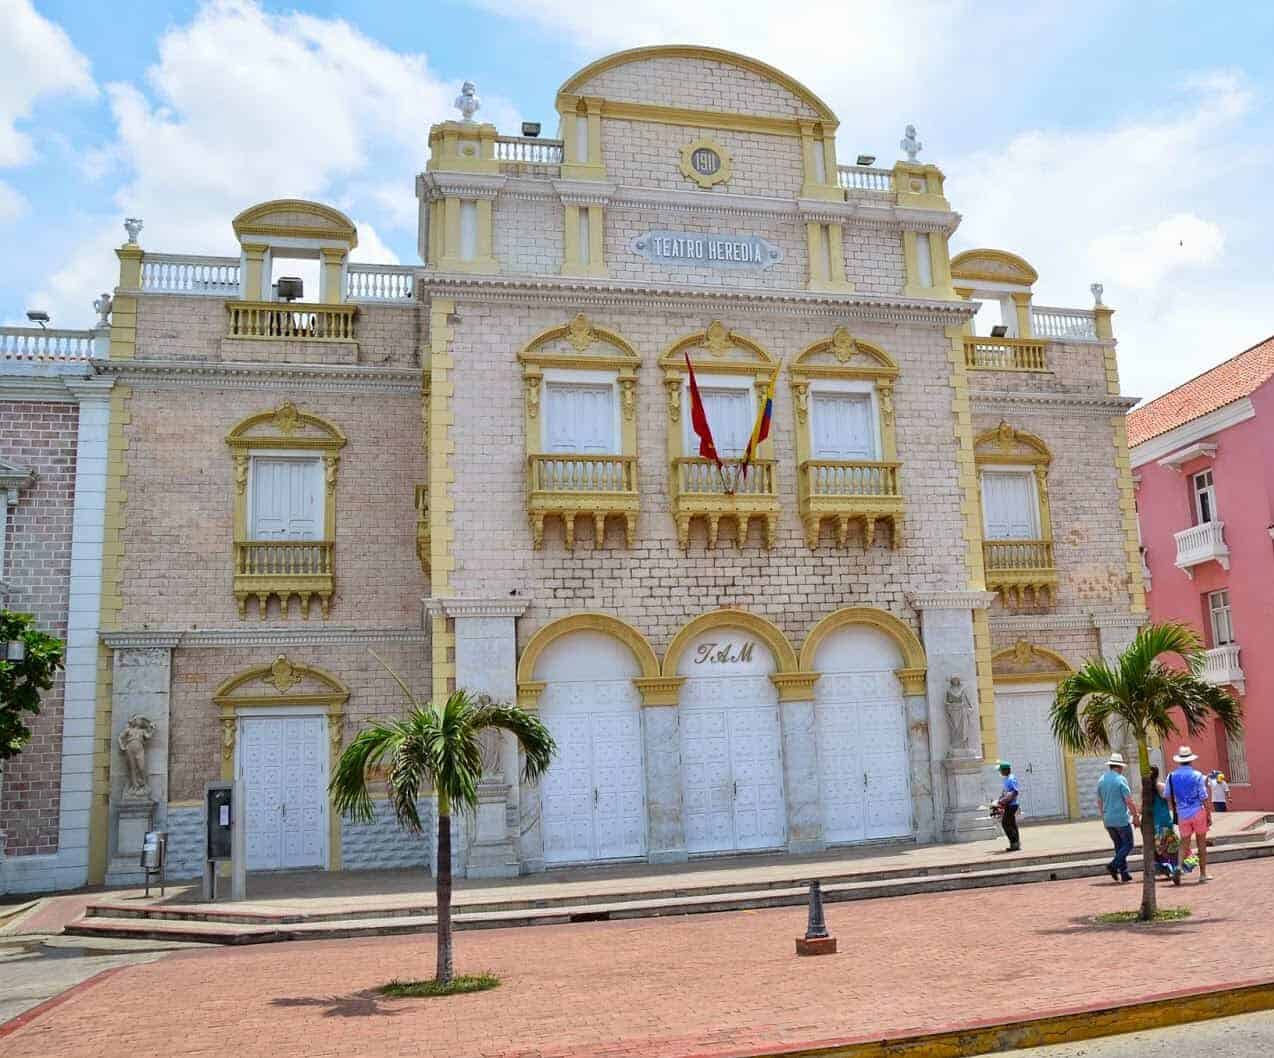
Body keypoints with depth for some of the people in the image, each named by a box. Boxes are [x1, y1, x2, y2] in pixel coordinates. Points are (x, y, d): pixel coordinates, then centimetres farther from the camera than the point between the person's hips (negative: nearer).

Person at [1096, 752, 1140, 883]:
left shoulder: (1102, 780, 9)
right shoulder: (1120, 779, -11)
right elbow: (1129, 801, -13)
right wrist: (1136, 816, -5)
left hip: (1108, 820, 6)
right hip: (1121, 819, -6)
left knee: (1119, 846, 13)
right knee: (1128, 845, 3)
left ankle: (1124, 873, 11)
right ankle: (1113, 865, -13)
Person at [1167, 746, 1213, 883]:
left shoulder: (1172, 776, 2)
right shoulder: (1197, 775, -7)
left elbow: (1168, 797, 8)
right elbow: (1204, 798, -9)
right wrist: (1209, 815, -2)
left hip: (1182, 814, 2)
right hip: (1198, 812, -2)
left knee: (1184, 843, 7)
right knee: (1202, 844, 9)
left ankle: (1179, 866, -17)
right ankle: (1203, 874, 13)